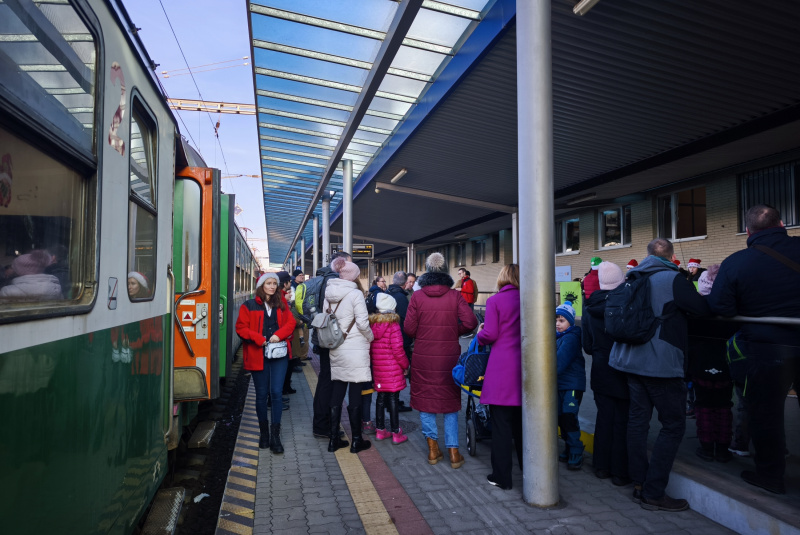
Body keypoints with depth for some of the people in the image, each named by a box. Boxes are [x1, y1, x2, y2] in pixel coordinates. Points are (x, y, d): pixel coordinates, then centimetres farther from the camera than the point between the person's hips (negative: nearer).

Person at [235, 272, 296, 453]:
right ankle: (264, 433, 26)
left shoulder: (282, 304, 11)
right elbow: (241, 328, -2)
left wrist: (279, 335, -12)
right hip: (258, 355, -1)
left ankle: (275, 435, 2)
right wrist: (258, 338, -15)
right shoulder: (249, 306, 3)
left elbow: (290, 323, 5)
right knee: (261, 395, 9)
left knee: (276, 392, -6)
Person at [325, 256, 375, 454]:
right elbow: (363, 323, -14)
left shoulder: (329, 294, 6)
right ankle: (357, 441, 12)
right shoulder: (355, 293, -12)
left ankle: (334, 439, 19)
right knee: (355, 396, 2)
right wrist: (371, 338, 3)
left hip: (336, 350, 6)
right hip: (355, 350, -6)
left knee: (336, 394, 12)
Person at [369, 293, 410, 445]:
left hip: (377, 368, 6)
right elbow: (397, 348, -15)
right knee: (393, 399, 1)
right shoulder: (393, 325, -14)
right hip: (393, 368, -5)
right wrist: (405, 365, -3)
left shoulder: (372, 324, 4)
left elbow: (370, 348, 8)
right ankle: (396, 433, 7)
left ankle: (380, 430, 23)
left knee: (381, 397, 15)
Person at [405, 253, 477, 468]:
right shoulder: (455, 295, -5)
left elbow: (409, 328, -8)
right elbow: (470, 322, -12)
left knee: (425, 399, 14)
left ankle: (433, 449, 18)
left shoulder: (417, 296, -6)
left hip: (423, 357, 0)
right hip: (449, 356, 0)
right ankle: (453, 451, 14)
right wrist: (454, 332, 6)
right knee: (450, 402, 12)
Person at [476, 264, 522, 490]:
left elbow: (490, 335, -12)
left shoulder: (495, 301, -8)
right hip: (524, 366, 5)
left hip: (502, 369, -5)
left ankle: (502, 477, 13)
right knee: (521, 422, 18)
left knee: (501, 423, 4)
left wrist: (480, 333, 9)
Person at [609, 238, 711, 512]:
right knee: (673, 425, 4)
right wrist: (704, 292, 13)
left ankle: (639, 484, 21)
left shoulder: (631, 278, 8)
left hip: (632, 360, 7)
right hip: (662, 364, -7)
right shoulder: (673, 279, -12)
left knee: (637, 419, 12)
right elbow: (703, 309, -7)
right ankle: (653, 493, 6)